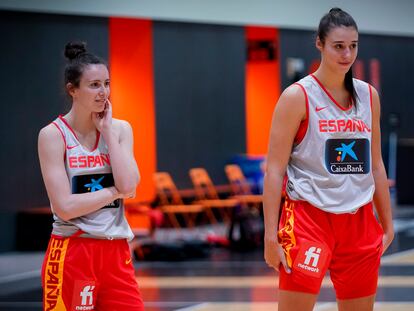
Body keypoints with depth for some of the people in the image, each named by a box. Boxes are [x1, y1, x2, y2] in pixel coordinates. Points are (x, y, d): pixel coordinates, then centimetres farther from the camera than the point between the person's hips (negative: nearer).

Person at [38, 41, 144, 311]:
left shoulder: (121, 129, 8)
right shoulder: (53, 135, -6)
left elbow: (129, 185, -9)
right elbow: (65, 207, -15)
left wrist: (108, 131, -5)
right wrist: (117, 191, -8)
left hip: (116, 251, 4)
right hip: (72, 254, -4)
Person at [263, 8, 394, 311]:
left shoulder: (368, 95, 9)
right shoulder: (298, 96, -7)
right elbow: (275, 169, -8)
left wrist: (387, 223, 15)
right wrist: (271, 235, -14)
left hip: (358, 221, 5)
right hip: (308, 216, -5)